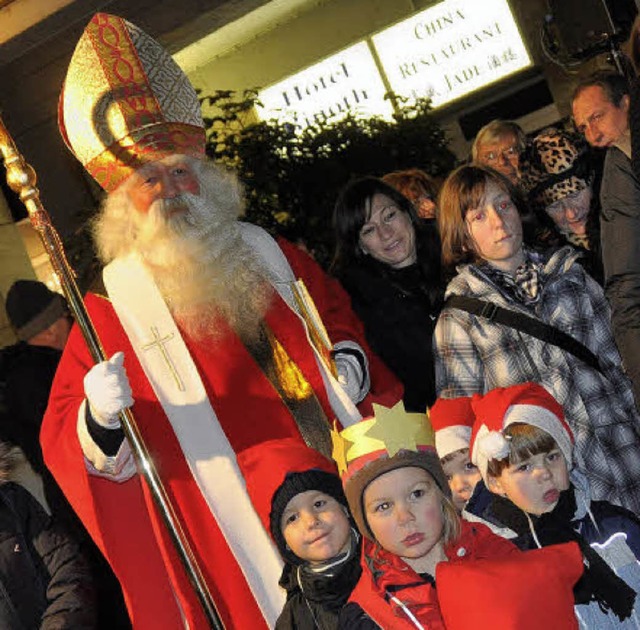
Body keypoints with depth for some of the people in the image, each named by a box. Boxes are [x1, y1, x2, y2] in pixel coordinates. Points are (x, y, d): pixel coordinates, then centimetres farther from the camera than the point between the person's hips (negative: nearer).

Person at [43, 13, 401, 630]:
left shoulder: (272, 256, 9)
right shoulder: (109, 311, -3)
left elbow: (339, 312, 26)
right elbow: (64, 446, -7)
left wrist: (351, 359, 5)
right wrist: (100, 422, -30)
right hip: (247, 532, -4)